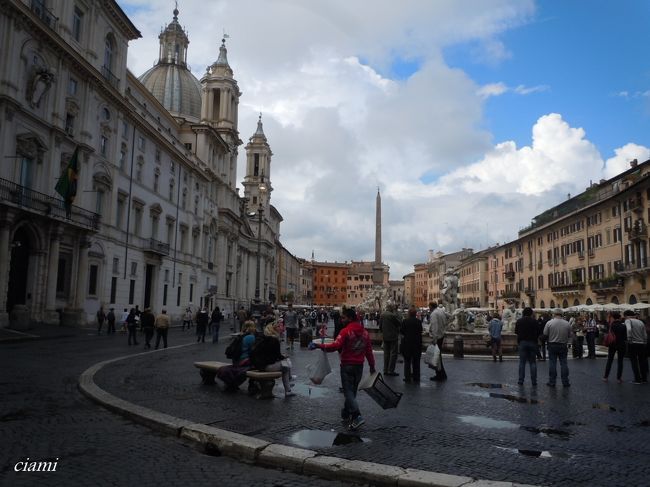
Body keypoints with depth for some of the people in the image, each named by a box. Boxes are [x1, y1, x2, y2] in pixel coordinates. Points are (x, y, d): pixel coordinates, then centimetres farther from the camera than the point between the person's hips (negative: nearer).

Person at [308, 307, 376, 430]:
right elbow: (369, 350, 8)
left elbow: (335, 346, -27)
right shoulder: (364, 332, 7)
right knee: (352, 391, 16)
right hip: (359, 366, 7)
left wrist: (319, 345, -25)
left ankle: (357, 416, -16)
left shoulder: (346, 331, -15)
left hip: (347, 365, -6)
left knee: (348, 392, -3)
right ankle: (345, 415, 26)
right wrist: (372, 366, 15)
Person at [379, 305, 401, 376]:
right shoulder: (393, 315, -17)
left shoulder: (381, 315, 3)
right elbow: (399, 324, -9)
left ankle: (385, 370, 16)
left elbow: (380, 326, 8)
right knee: (393, 353, 0)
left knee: (386, 353, 14)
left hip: (385, 337, 6)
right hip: (393, 337, -6)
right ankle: (391, 370, -2)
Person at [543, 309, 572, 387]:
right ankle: (565, 382, 11)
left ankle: (552, 382, 6)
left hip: (552, 345, -1)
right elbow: (569, 336, 5)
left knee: (552, 363, 3)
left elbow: (545, 335, -5)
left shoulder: (549, 323, -9)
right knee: (563, 363, 7)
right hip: (563, 346, 2)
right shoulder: (567, 324, -3)